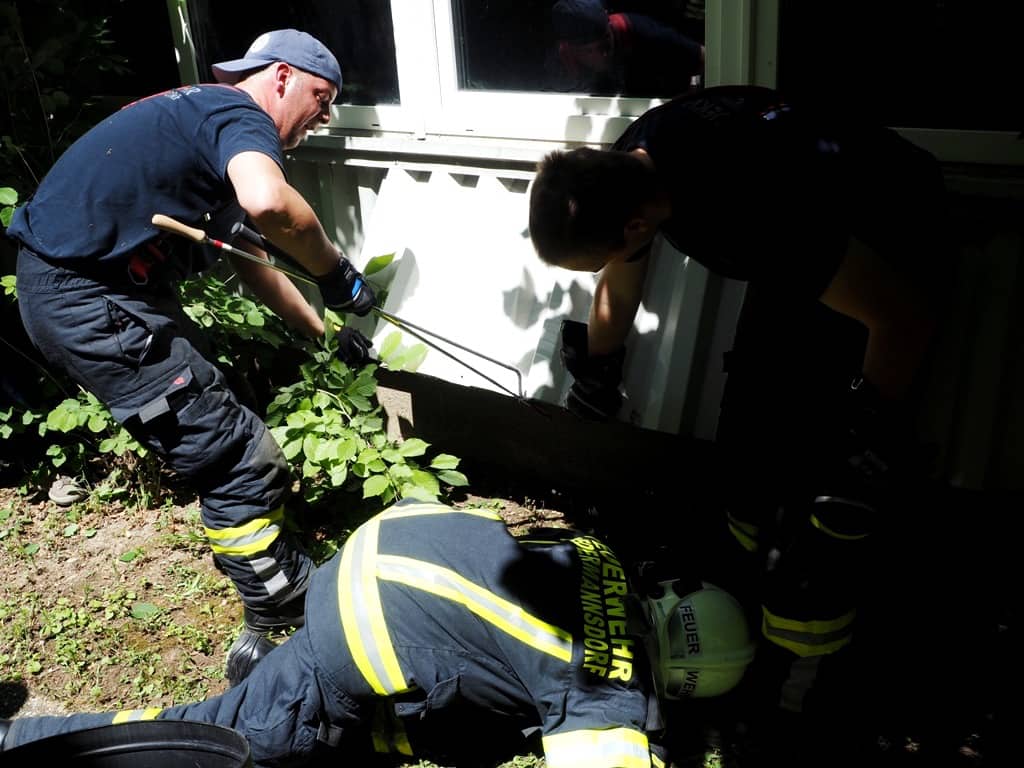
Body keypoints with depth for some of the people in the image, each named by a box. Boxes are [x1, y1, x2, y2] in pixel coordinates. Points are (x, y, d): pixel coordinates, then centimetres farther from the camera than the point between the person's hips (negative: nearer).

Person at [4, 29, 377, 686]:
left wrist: (326, 334, 28)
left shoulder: (204, 115, 21)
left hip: (74, 281, 11)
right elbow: (267, 203, -37)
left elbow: (250, 261, 26)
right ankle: (282, 636, 4)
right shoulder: (242, 115, -11)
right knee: (243, 464, -9)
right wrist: (336, 271, -18)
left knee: (216, 404, 22)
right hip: (88, 300, -11)